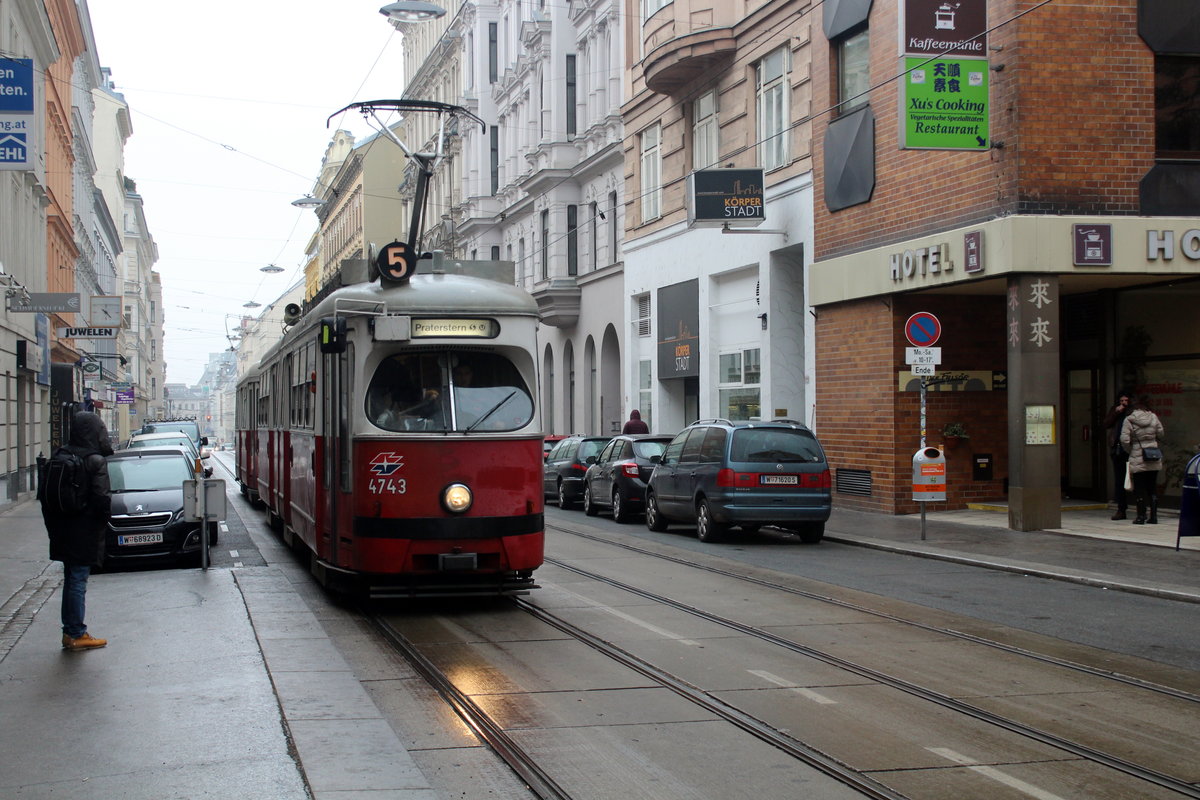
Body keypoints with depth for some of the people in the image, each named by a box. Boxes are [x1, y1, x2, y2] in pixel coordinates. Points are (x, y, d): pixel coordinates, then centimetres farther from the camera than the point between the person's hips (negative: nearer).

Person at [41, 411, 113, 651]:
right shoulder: (95, 461, -17)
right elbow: (101, 498, -20)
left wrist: (54, 527, 15)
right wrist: (105, 518, 0)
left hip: (64, 533, 7)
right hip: (85, 534, -7)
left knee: (71, 581, 15)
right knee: (78, 582, -1)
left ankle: (71, 632, 20)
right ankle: (76, 634, 4)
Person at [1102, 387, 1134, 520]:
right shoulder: (1114, 410, 14)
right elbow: (1106, 424, 3)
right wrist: (1116, 412, -5)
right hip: (1117, 449, 5)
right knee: (1119, 480, 8)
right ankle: (1121, 510, 14)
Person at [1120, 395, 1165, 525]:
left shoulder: (1129, 420, -10)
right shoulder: (1153, 417, -1)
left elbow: (1125, 440, -13)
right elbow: (1160, 434, 8)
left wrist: (1129, 451, 5)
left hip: (1138, 459, -3)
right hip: (1154, 460, 3)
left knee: (1139, 489, 3)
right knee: (1152, 488, 11)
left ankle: (1141, 516, 3)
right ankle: (1154, 516, 10)